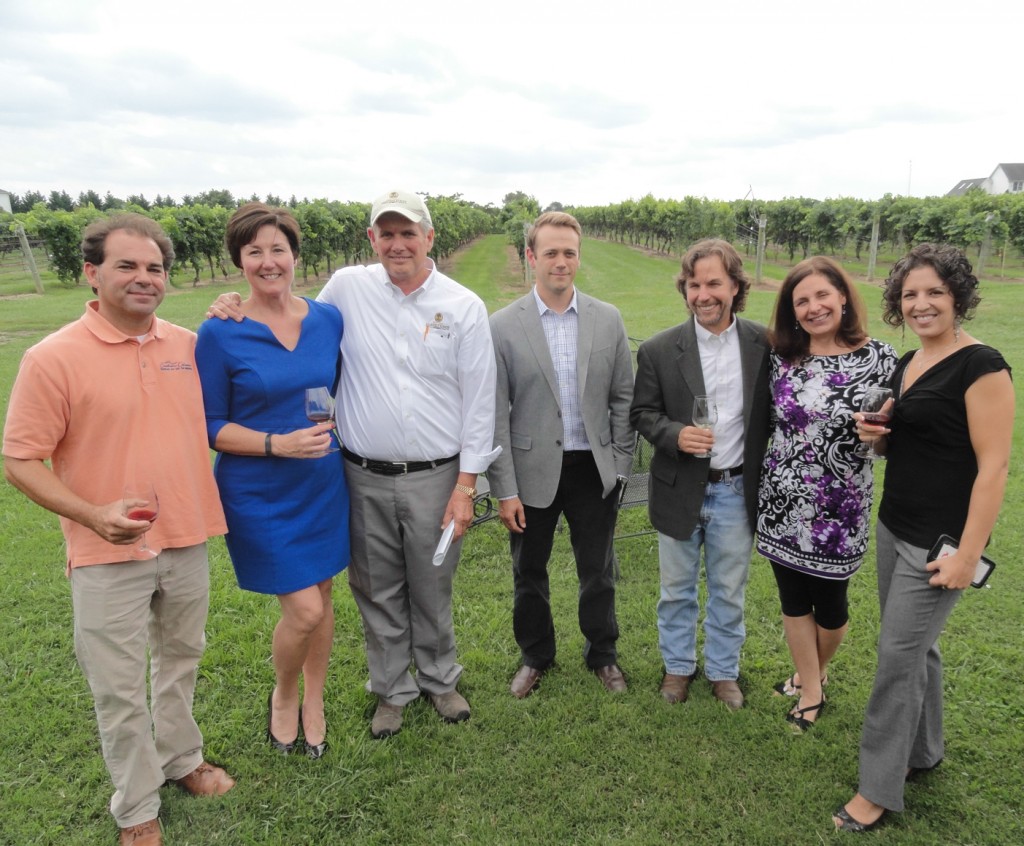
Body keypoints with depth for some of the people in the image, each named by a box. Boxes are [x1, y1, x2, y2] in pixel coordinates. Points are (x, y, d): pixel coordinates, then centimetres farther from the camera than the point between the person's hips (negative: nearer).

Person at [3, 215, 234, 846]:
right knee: (119, 688, 11)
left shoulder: (189, 345, 0)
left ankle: (181, 757, 46)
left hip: (187, 542, 5)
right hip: (108, 556, -4)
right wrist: (92, 514, -24)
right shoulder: (53, 358, -13)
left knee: (180, 659, 23)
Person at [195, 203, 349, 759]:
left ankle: (314, 701, 38)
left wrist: (333, 436, 6)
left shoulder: (328, 319, 0)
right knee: (305, 609, -5)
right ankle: (282, 697, 28)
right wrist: (277, 445, -21)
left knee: (320, 596, 14)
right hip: (259, 493, -4)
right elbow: (211, 427, -8)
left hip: (323, 483, 4)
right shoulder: (220, 335, -11)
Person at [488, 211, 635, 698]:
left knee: (598, 572, 16)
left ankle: (602, 654, 39)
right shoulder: (503, 326, -7)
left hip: (594, 470, 1)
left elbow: (623, 398, 4)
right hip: (532, 472, -1)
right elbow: (495, 415, -7)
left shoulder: (608, 320, -1)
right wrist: (504, 489, -9)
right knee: (529, 572, 16)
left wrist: (620, 465, 0)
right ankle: (535, 656, 39)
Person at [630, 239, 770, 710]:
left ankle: (723, 671, 39)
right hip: (680, 490, 0)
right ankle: (678, 666, 39)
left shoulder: (763, 345, -5)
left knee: (729, 592, 17)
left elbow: (769, 414, 3)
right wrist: (675, 435, -21)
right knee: (677, 589, 16)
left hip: (736, 491, 1)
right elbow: (642, 413, -1)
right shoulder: (659, 350, -8)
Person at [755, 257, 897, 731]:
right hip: (782, 501, 3)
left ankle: (815, 671, 44)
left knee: (829, 601, 13)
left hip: (839, 507, -2)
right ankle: (810, 691, 35)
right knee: (793, 599, 13)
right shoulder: (781, 357, 0)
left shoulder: (879, 358, -7)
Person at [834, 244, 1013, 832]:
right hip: (894, 528, 8)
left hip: (941, 541, -8)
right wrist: (875, 434, -4)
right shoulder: (908, 364, 8)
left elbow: (994, 465, -19)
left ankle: (879, 789, 16)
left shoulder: (981, 365, -16)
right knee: (917, 645, 20)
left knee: (898, 656, -1)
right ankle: (923, 752, 40)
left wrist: (967, 555, -21)